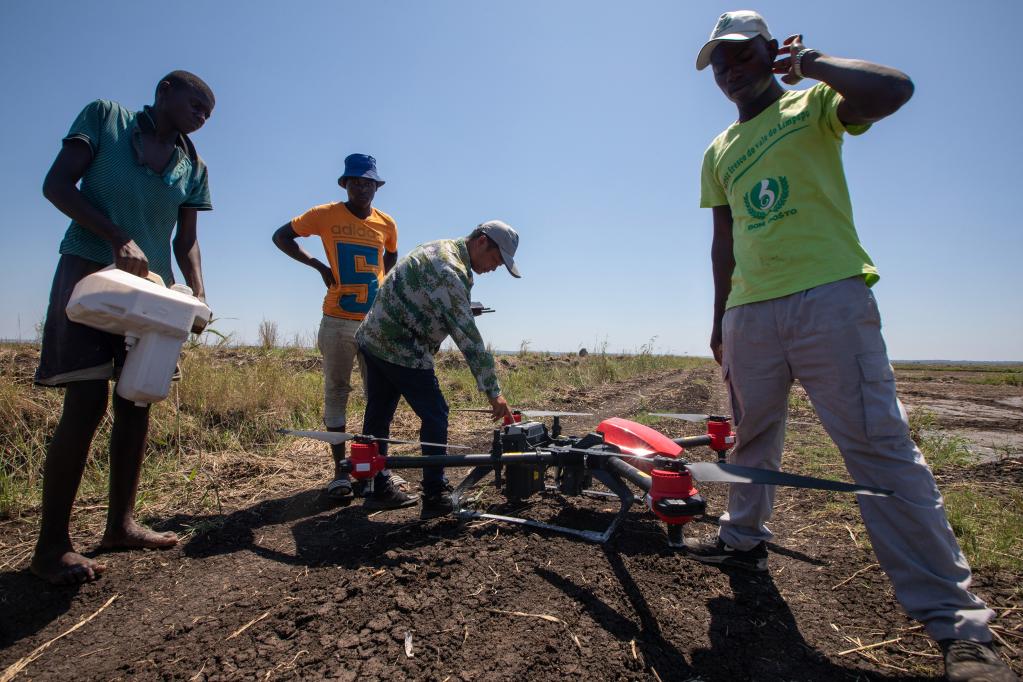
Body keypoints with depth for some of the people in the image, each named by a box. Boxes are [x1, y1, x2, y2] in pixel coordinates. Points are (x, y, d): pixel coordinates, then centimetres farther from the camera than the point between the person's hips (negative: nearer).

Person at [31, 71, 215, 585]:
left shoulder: (193, 167, 12)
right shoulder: (104, 116, 4)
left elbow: (186, 240, 10)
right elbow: (57, 185, -4)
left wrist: (198, 293, -7)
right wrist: (118, 238, -18)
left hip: (149, 287, 5)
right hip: (88, 273, -4)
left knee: (136, 404, 4)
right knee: (85, 404, -11)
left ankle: (120, 524, 16)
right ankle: (51, 545, 0)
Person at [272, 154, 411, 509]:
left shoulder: (386, 224, 7)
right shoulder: (325, 215, -1)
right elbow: (281, 236, 8)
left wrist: (377, 283, 11)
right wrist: (319, 266, -2)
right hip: (338, 320, -2)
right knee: (336, 393, 2)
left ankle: (380, 476, 7)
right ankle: (340, 470, 12)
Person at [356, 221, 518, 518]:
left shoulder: (441, 247, 10)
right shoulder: (450, 271, -21)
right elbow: (468, 336, -23)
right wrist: (493, 392, -20)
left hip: (372, 338, 10)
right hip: (401, 350, -10)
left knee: (378, 416, 16)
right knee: (435, 417, -1)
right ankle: (435, 496, 7)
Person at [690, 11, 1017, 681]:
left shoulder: (813, 105, 9)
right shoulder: (718, 153, 21)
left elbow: (895, 89, -13)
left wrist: (809, 61, 1)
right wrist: (720, 319, 18)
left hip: (829, 297, -5)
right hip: (750, 313, 5)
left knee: (881, 447, -8)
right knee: (752, 439, 13)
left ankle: (958, 623, 1)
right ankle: (744, 536, 32)